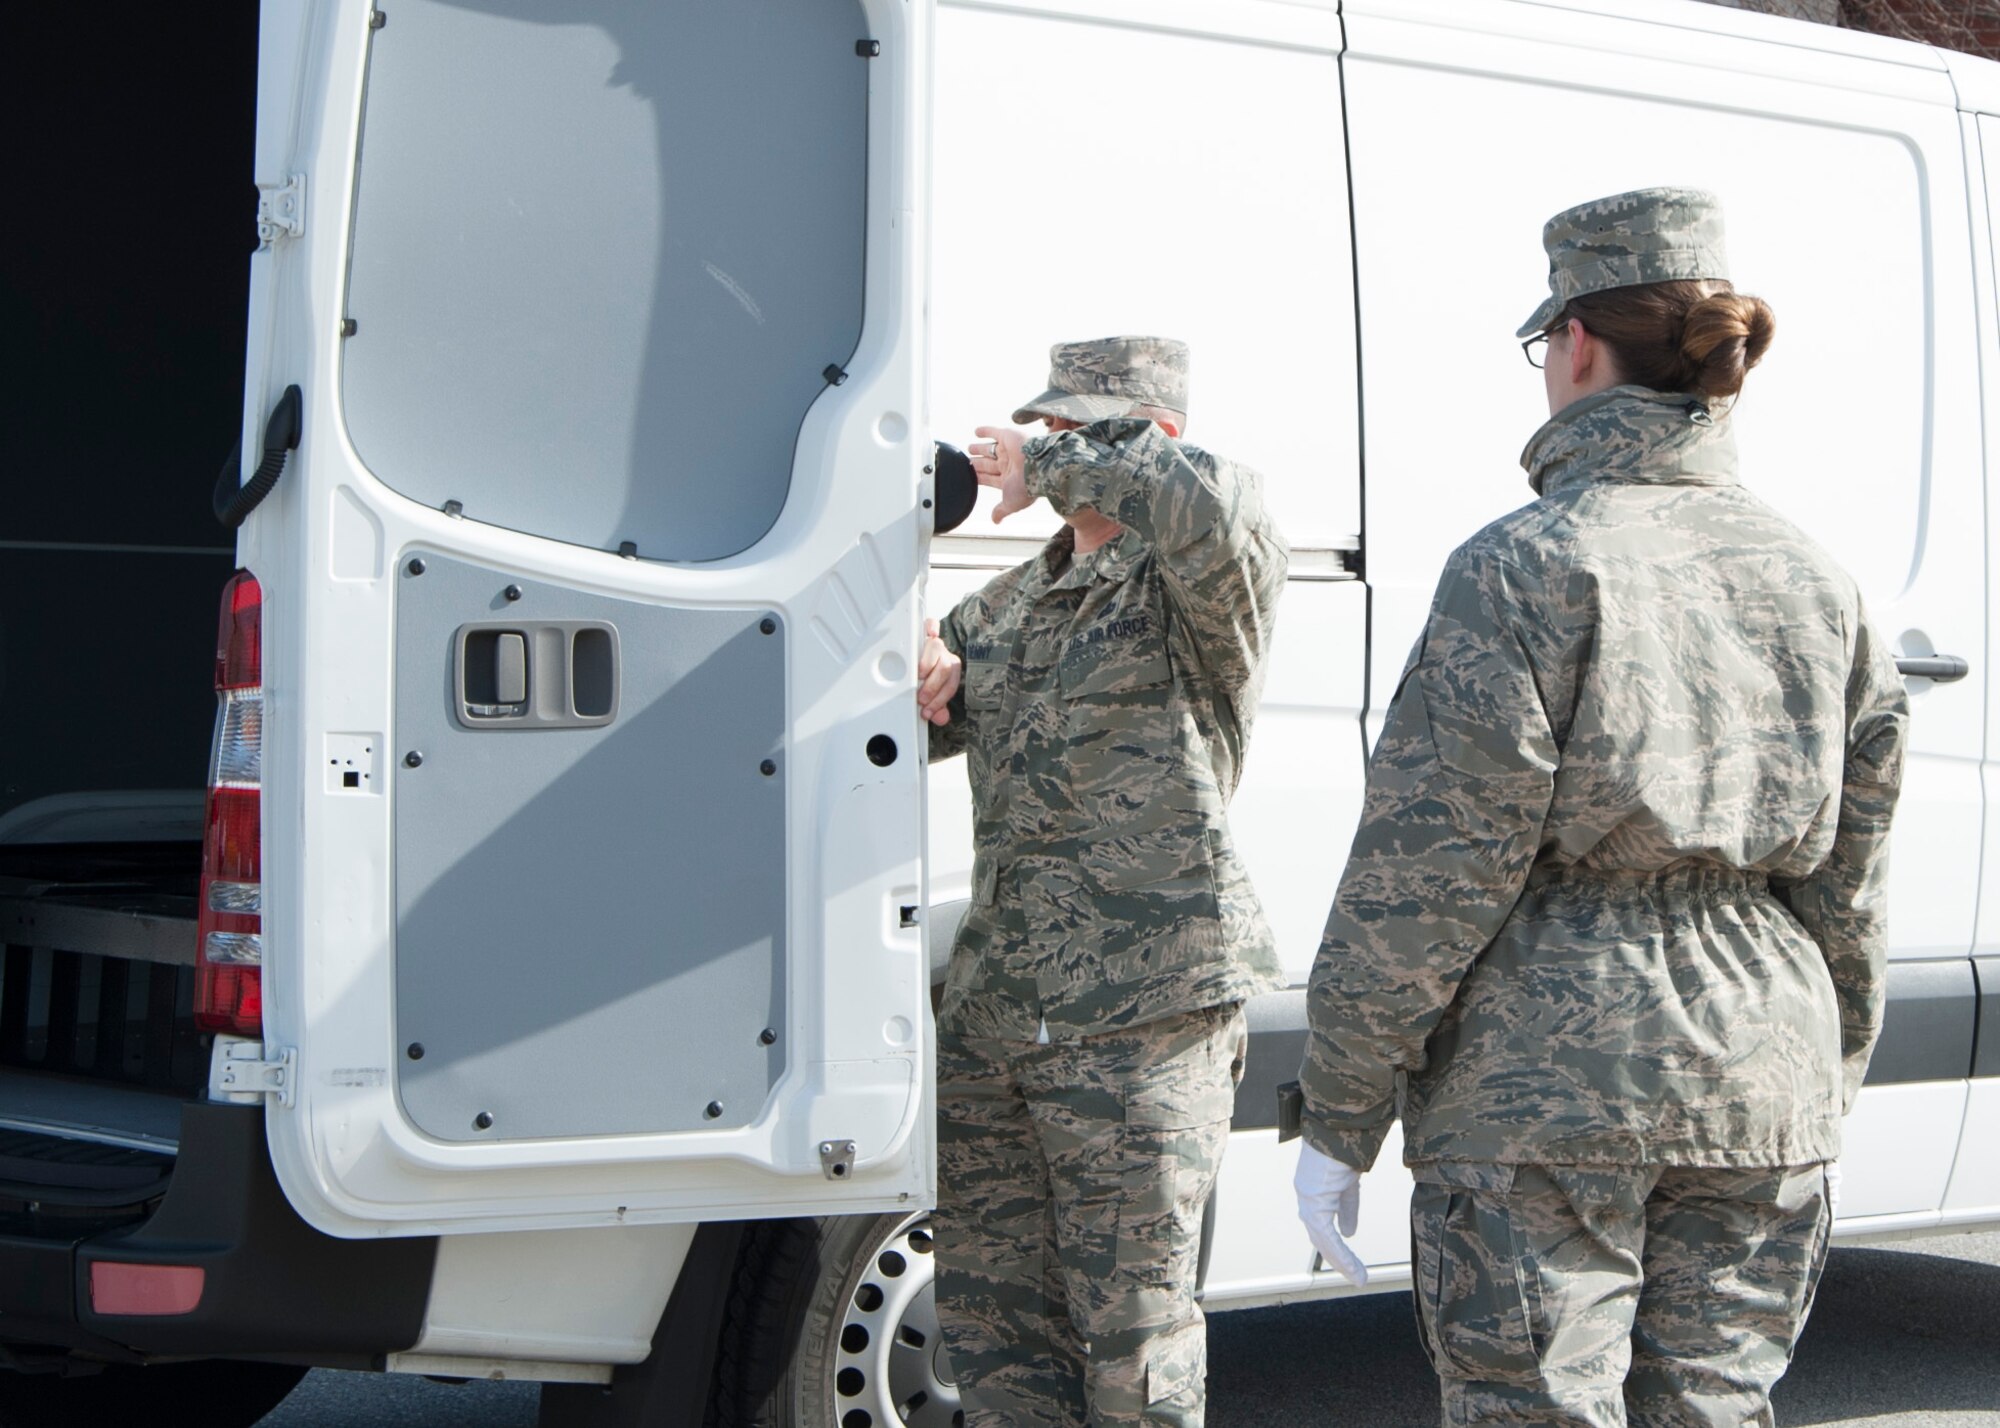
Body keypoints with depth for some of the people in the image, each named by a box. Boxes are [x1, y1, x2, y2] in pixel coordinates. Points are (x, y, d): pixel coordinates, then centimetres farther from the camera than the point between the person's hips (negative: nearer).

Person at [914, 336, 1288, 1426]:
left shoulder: (1199, 591, -4)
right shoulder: (1013, 603, 20)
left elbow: (1219, 511, -29)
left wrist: (1054, 465, -17)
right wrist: (928, 687, 3)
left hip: (1141, 1013, -8)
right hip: (990, 1011, 8)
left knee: (1132, 1334, -2)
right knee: (992, 1314, 12)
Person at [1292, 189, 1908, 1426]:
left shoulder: (1527, 568, -10)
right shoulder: (1813, 581, 8)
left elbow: (1428, 881, -11)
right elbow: (1848, 893, 13)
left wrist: (1339, 1123, -4)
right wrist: (1826, 1107, 24)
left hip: (1545, 1093, -5)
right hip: (1762, 1098, 6)